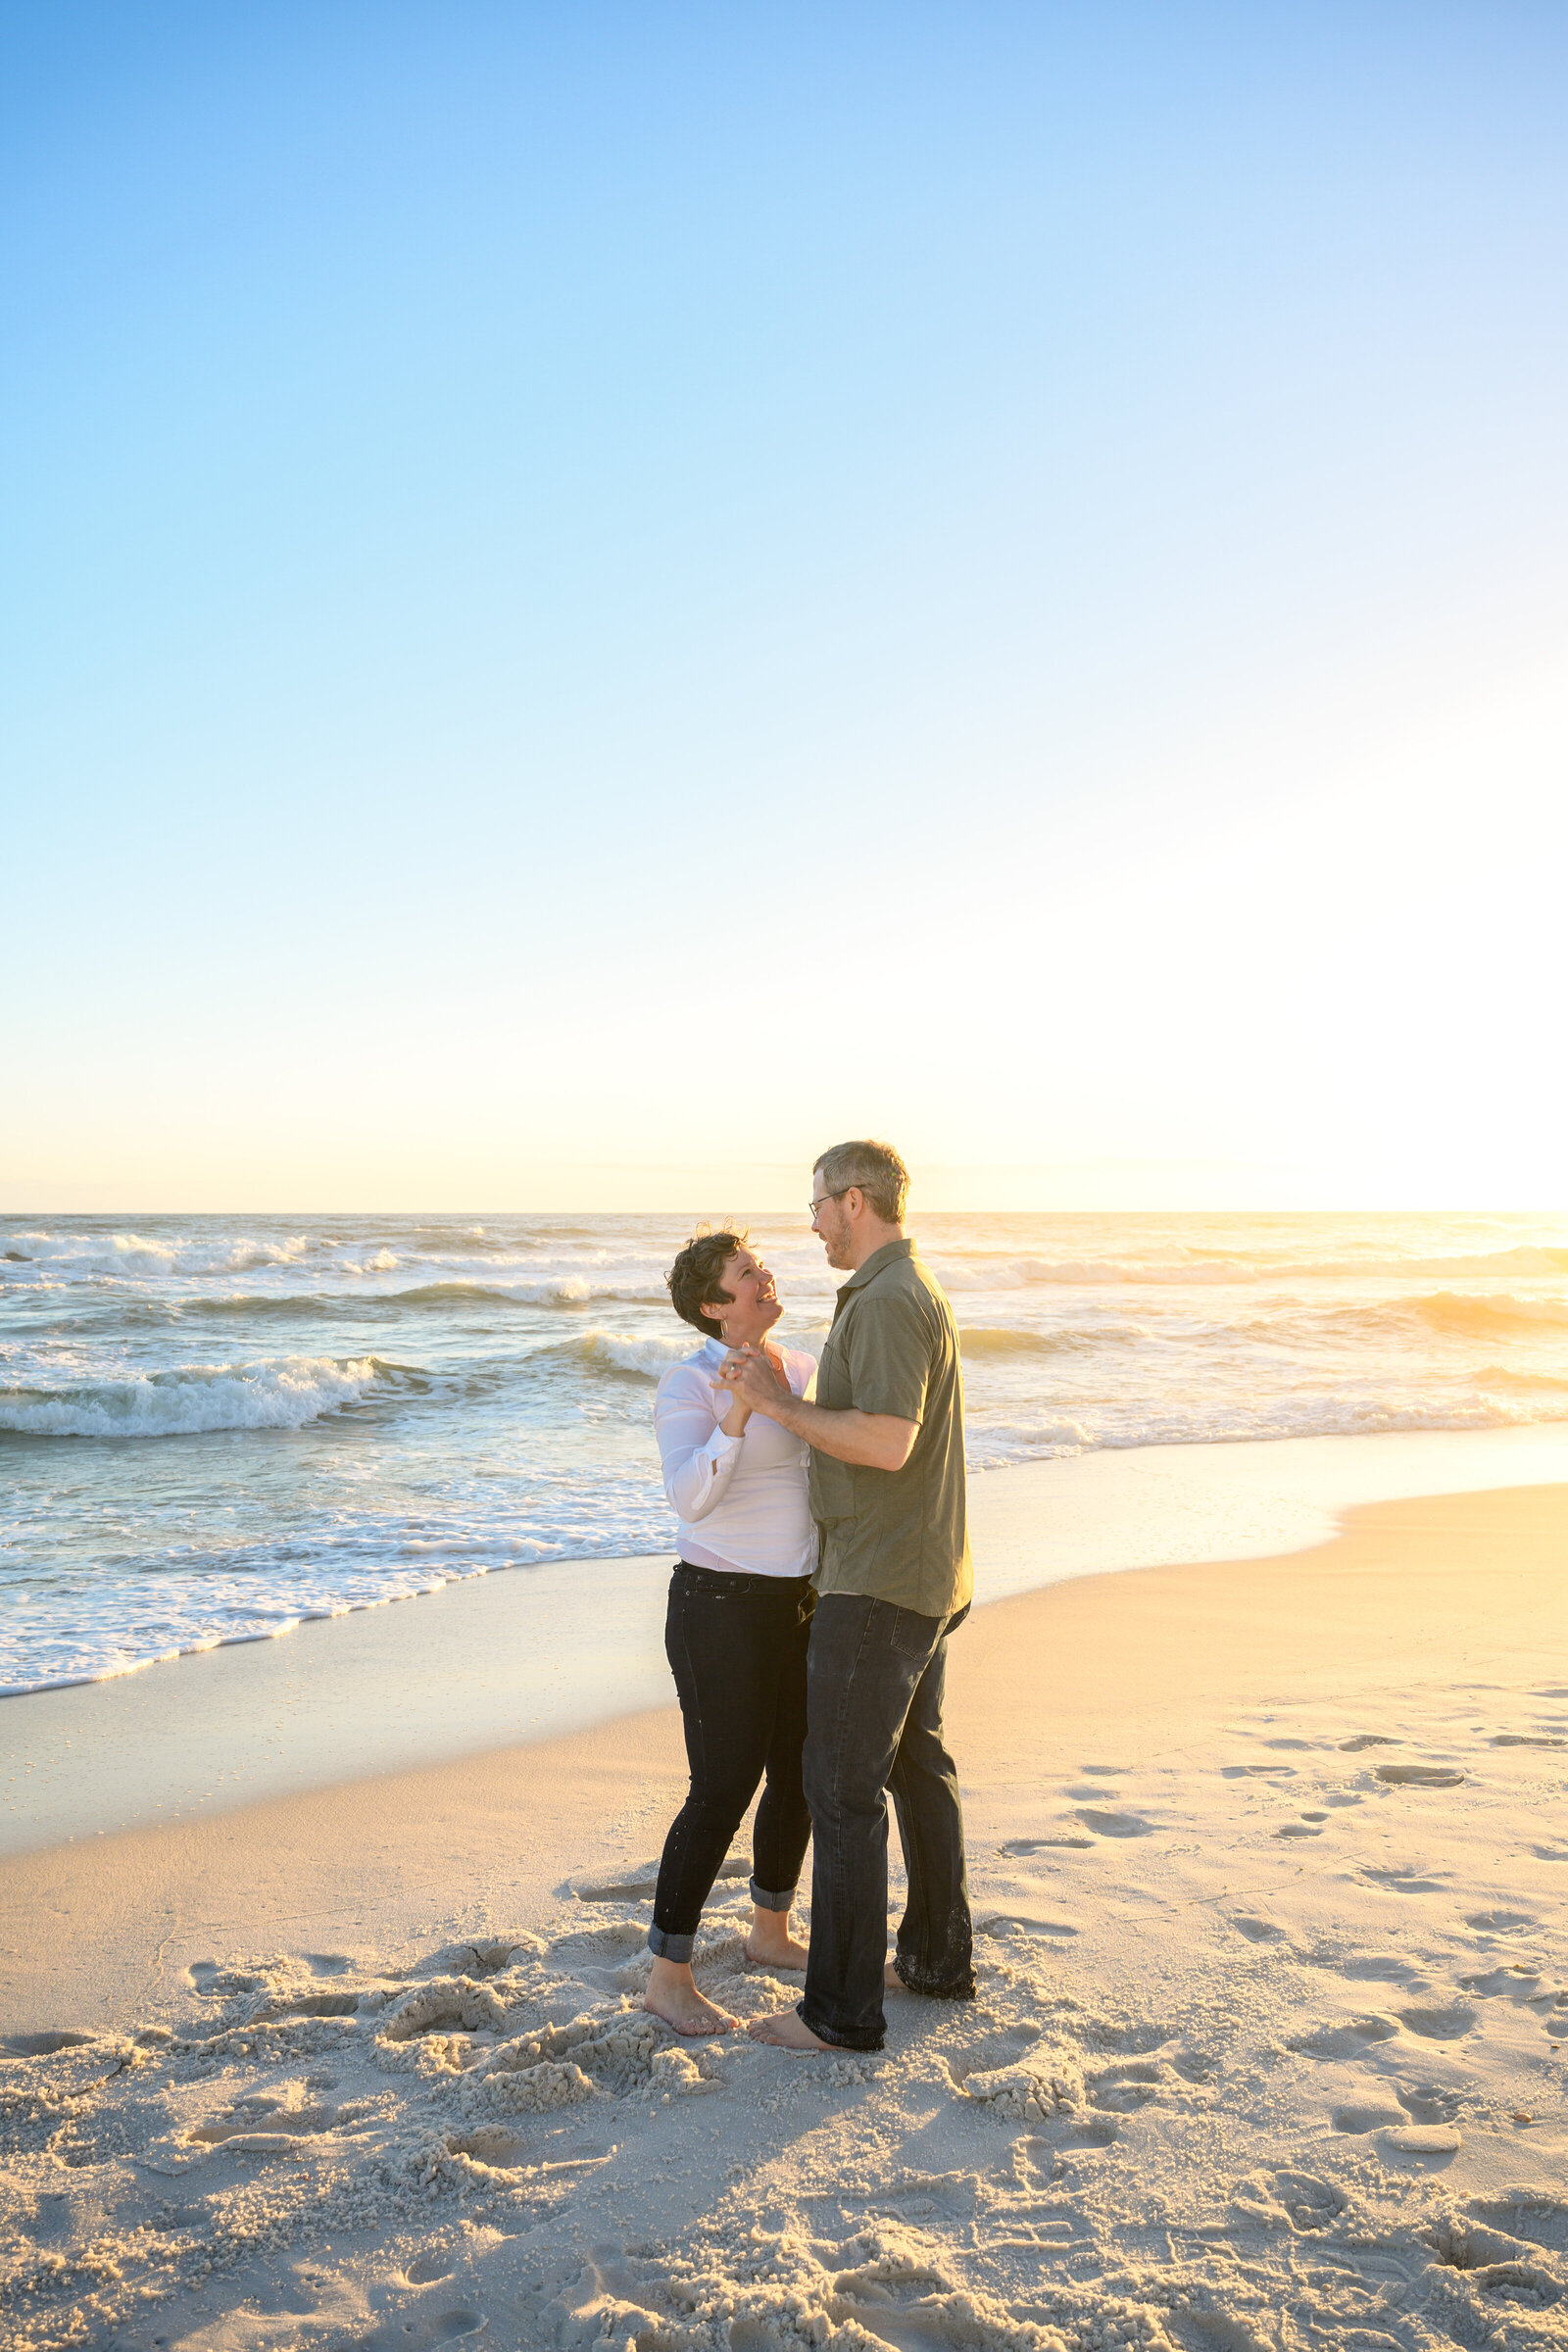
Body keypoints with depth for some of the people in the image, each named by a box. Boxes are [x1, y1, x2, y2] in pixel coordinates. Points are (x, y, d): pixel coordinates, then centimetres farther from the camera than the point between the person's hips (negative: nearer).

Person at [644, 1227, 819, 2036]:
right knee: (723, 1794, -3)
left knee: (799, 1776, 16)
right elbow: (691, 1498, -29)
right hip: (721, 1611, -7)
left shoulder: (806, 1371, 7)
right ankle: (668, 1977, 14)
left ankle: (771, 1933, 38)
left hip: (797, 1606, 8)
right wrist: (740, 1412, -40)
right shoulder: (688, 1386, -16)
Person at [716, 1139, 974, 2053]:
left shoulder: (886, 1301, -20)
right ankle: (939, 1957, 31)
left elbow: (886, 1444, -28)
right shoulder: (919, 1290, 14)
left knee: (843, 1788, -3)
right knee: (917, 1763, 19)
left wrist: (777, 1403, -19)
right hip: (925, 1575, 11)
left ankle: (844, 2007, 6)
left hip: (879, 1584, -11)